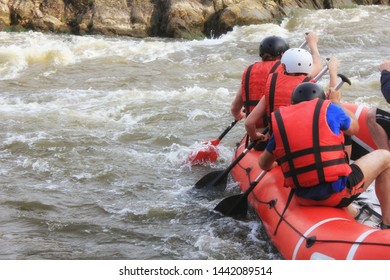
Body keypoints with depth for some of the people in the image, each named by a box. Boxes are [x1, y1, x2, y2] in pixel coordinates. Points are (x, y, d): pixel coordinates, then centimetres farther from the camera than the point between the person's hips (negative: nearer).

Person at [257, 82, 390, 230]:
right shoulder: (328, 109, -1)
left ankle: (348, 212, 27)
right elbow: (354, 127, 18)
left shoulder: (279, 121, 8)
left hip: (304, 199, 5)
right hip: (337, 191, -5)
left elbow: (263, 164, 16)